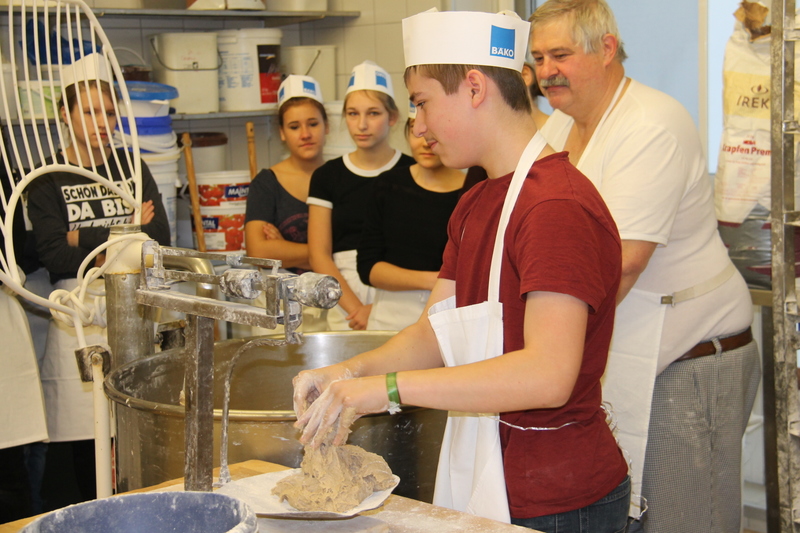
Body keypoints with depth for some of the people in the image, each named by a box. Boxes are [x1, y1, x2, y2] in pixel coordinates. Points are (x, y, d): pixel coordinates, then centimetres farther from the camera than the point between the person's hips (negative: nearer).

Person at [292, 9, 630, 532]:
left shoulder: (559, 207, -22)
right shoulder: (474, 205, 12)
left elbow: (547, 375, -32)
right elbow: (436, 334, 10)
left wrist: (388, 387, -31)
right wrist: (349, 373, -9)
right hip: (482, 476, 9)